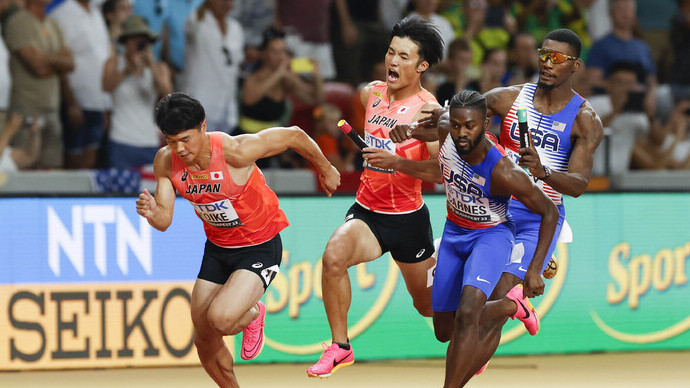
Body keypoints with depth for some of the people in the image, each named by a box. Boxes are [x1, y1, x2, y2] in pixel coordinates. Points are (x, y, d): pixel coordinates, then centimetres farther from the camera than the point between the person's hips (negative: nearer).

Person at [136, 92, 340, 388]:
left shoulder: (235, 151, -30)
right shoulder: (166, 161, -14)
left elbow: (294, 136, -17)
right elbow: (164, 220, -8)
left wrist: (325, 169, 0)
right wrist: (151, 213, -33)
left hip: (260, 248, -6)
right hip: (217, 249, 6)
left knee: (220, 319, -28)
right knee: (204, 340, 7)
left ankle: (252, 314, 9)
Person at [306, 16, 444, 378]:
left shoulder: (428, 109, -15)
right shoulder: (372, 93, 2)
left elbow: (441, 170, -25)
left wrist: (395, 162, -35)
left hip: (409, 217, -4)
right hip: (367, 211, 4)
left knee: (428, 305, 11)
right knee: (333, 256, -28)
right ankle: (340, 346, -16)